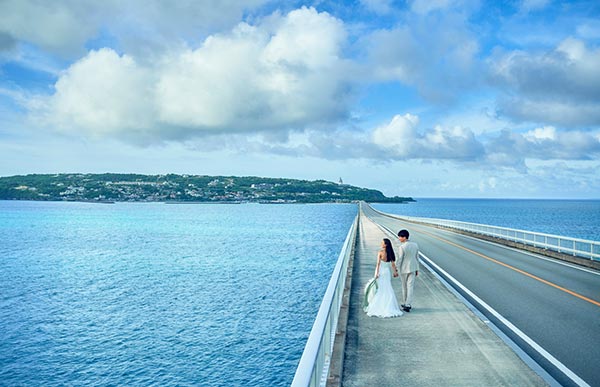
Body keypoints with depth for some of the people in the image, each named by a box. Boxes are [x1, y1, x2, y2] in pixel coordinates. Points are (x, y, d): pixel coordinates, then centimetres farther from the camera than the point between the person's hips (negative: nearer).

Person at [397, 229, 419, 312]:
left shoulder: (402, 247, -17)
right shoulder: (415, 245, 1)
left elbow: (400, 259, -14)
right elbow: (417, 258, 7)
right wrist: (417, 269, 16)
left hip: (404, 269, -4)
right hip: (412, 268, 4)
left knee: (404, 287, 12)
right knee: (410, 287, 3)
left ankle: (405, 303, 24)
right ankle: (408, 305, -2)